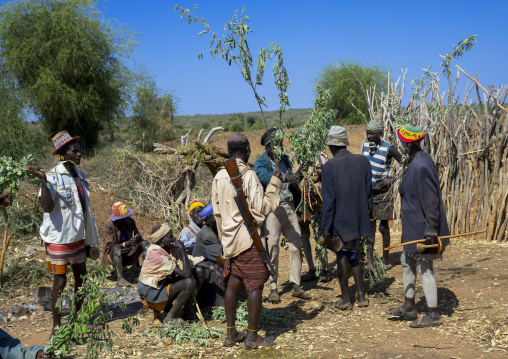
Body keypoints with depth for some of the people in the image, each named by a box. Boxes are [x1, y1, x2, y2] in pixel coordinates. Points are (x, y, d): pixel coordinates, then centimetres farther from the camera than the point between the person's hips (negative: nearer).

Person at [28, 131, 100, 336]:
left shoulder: (79, 176, 9)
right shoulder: (53, 177, -14)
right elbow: (47, 207, -25)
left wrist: (88, 239, 16)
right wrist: (43, 181, -35)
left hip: (78, 236, 7)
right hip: (59, 237, -7)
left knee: (81, 277, 13)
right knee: (60, 280, -2)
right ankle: (56, 326, 10)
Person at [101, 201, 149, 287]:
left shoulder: (130, 221, -2)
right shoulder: (108, 224, -15)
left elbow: (140, 238, 3)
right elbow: (110, 245, -20)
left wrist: (138, 238, -23)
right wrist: (125, 244, -36)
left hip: (128, 254, 5)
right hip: (114, 254, -5)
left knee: (145, 243, -16)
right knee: (116, 248, -37)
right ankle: (120, 278, -44)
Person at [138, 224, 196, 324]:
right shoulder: (159, 257, -28)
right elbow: (186, 274, -30)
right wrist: (182, 250, -23)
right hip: (151, 292, -10)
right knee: (189, 283, -26)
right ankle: (169, 319, -9)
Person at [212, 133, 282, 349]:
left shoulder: (219, 177, 8)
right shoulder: (248, 175, -14)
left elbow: (217, 212, 13)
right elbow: (262, 208, -15)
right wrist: (274, 184, -6)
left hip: (229, 239, 7)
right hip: (249, 239, -7)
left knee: (232, 284, 12)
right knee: (255, 286, 0)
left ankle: (231, 334, 18)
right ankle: (252, 336, 4)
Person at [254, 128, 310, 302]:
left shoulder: (284, 159, 15)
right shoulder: (261, 162, -5)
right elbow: (267, 177, -27)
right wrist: (284, 177, -44)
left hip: (289, 206, 6)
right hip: (272, 208, -6)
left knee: (296, 245, 5)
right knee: (272, 247, -7)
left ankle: (296, 286, 13)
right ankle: (273, 288, 3)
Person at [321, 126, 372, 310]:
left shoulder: (329, 167, -15)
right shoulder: (363, 161, -2)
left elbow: (329, 200, -14)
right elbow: (368, 192, 4)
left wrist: (326, 227, -8)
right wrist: (368, 213, 16)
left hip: (340, 220, -4)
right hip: (358, 219, 4)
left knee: (342, 257, 8)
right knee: (353, 255, 19)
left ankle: (345, 300, 16)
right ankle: (361, 295, 21)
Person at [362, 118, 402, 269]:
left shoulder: (388, 149, -14)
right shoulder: (365, 145, 2)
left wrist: (393, 179, -15)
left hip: (382, 192, -4)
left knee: (383, 227, 2)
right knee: (370, 226, 4)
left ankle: (386, 260, 15)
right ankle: (370, 261, 6)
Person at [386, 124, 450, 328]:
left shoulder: (422, 166, -23)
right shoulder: (413, 162, 8)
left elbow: (430, 200, -24)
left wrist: (430, 230, -24)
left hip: (422, 227, -11)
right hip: (412, 226, 11)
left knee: (424, 268, -2)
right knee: (407, 263, 19)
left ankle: (434, 316, 10)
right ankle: (409, 307, 31)